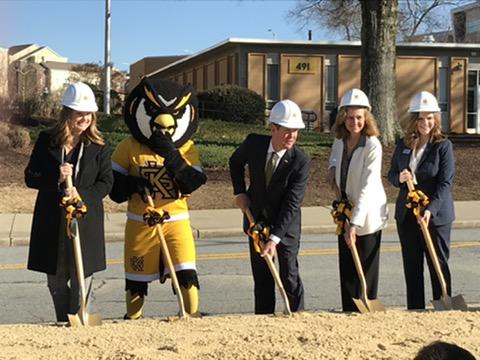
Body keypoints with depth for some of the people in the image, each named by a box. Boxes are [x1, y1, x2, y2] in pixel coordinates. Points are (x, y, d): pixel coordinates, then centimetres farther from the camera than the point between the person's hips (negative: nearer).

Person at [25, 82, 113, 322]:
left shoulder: (97, 146, -1)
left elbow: (106, 183, -2)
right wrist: (56, 178, -19)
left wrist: (82, 194, -20)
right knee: (56, 281, 12)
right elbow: (30, 178, 0)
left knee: (82, 278, 0)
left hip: (86, 220, -1)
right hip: (51, 221, 2)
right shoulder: (47, 141, 1)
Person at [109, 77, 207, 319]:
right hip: (140, 223, 0)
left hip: (176, 220, 0)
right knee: (136, 278, 10)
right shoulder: (129, 147, -2)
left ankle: (193, 315, 3)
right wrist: (132, 184, -21)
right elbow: (113, 185, -1)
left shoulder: (187, 149, -1)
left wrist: (172, 156, -23)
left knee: (186, 271, -12)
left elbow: (192, 183, -13)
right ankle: (132, 320, 30)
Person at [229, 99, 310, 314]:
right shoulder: (254, 143, -14)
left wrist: (275, 239, -31)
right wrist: (239, 192, 0)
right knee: (261, 277, 9)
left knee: (289, 276, -4)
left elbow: (292, 204, -25)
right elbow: (235, 162, 11)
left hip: (285, 224, -3)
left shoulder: (301, 162, -23)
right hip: (256, 218, 3)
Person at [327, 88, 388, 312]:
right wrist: (332, 168, 5)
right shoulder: (340, 140, 0)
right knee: (346, 270, 9)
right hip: (345, 213, 6)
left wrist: (354, 224, -35)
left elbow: (367, 187, -29)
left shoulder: (372, 145, -22)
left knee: (366, 273, 1)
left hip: (368, 217, -6)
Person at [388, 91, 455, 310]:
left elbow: (445, 182, -14)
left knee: (438, 265, 1)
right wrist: (399, 178, -11)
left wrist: (430, 210, -26)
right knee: (412, 267, 11)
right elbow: (391, 174, 14)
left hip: (436, 216, -5)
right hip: (406, 215, 5)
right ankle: (415, 310, 19)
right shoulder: (403, 145, 6)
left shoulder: (443, 145, -8)